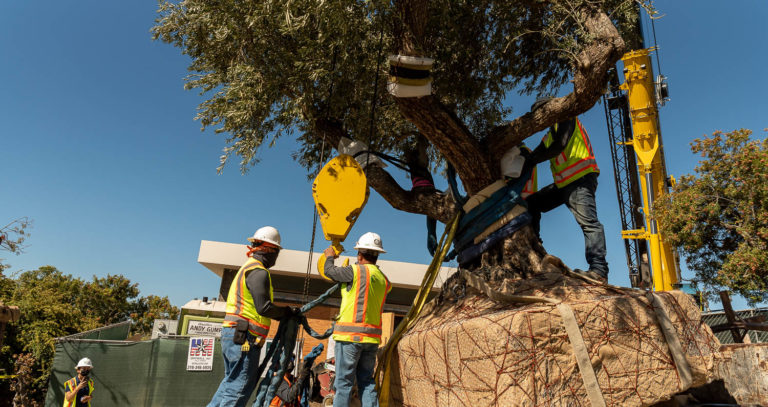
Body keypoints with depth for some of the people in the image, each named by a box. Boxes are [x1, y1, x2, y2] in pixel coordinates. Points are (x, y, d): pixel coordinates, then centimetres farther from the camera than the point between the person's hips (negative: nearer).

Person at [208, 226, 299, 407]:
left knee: (231, 382, 19)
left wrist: (283, 314, 17)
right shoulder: (259, 272, -13)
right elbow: (264, 307, -20)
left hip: (230, 333, 10)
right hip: (244, 337, -10)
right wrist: (287, 311, -5)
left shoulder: (247, 268, 20)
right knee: (240, 386, -5)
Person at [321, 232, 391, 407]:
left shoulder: (355, 271, -8)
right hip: (372, 336, 6)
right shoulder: (384, 280, 11)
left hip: (351, 335, -6)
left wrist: (330, 256, 25)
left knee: (344, 382, -1)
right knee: (367, 382, 11)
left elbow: (329, 271, 5)